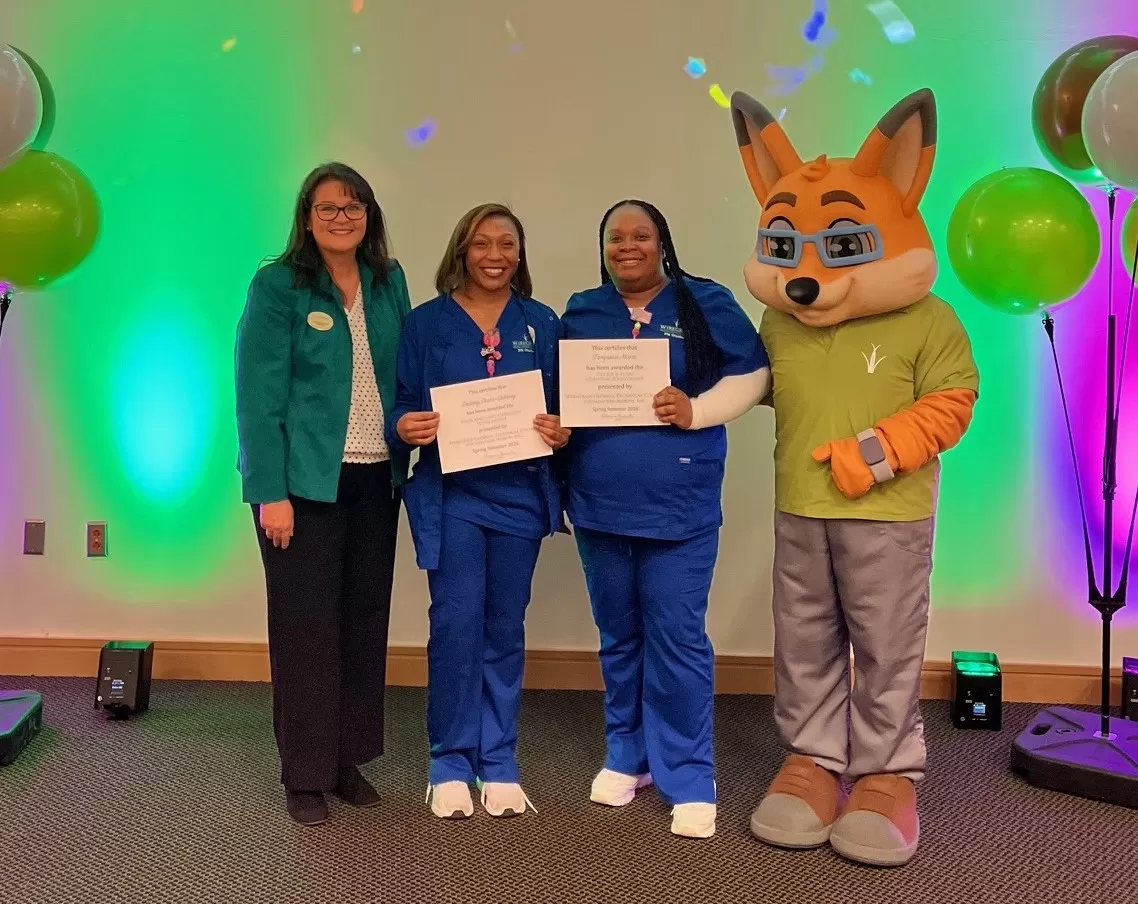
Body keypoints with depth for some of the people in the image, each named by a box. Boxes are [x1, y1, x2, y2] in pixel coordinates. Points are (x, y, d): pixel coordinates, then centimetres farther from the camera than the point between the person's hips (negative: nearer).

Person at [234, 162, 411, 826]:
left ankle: (349, 759, 24)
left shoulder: (390, 282, 9)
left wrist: (410, 428, 0)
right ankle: (306, 775, 14)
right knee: (306, 626, 1)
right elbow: (258, 396, -10)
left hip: (375, 480, 5)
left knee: (365, 620, 10)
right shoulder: (278, 286, -6)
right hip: (306, 481, -5)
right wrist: (271, 492, -15)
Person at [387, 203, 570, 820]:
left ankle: (499, 764, 21)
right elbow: (401, 407, 2)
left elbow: (564, 407, 9)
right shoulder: (425, 323, 2)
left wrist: (561, 433, -13)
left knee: (504, 629, 9)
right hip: (451, 495, -2)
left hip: (520, 494, 2)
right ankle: (450, 764, 12)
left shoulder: (541, 324, 7)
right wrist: (404, 428, -20)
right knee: (455, 625, -4)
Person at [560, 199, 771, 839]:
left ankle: (689, 778, 8)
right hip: (600, 504, 4)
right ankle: (627, 756, 30)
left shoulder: (706, 304, 0)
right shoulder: (580, 313, 10)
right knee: (619, 637, 15)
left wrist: (696, 410, -16)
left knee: (677, 639, -3)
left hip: (679, 506, -4)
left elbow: (753, 374, -1)